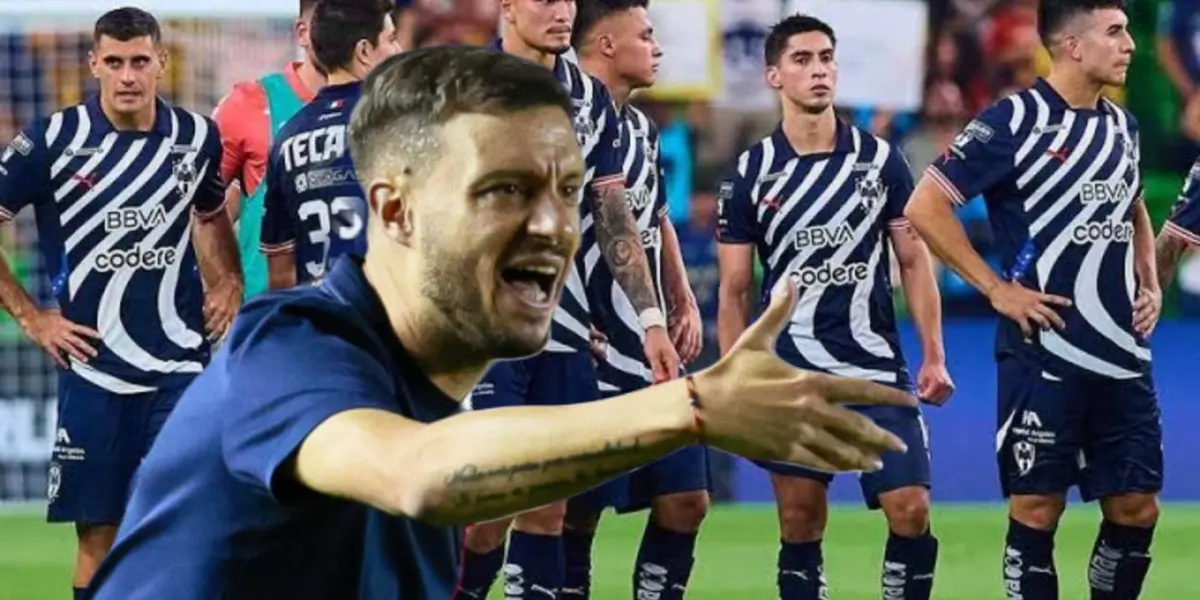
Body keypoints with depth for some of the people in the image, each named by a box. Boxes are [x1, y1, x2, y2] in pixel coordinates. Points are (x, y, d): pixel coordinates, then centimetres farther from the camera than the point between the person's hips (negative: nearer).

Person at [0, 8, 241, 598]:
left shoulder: (197, 136, 4)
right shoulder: (55, 139, -7)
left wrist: (228, 283, 9)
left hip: (180, 363, 2)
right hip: (93, 365, -2)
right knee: (98, 533, 2)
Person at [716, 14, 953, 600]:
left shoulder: (880, 158, 3)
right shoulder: (751, 173, 0)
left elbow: (914, 261, 8)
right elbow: (734, 289, 4)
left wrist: (934, 356, 1)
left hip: (878, 367, 1)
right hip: (791, 375, -1)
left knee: (910, 512, -8)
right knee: (800, 526, 2)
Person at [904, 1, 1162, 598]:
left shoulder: (1122, 124, 11)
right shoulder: (1015, 121, -10)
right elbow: (925, 207, -11)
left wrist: (1149, 282, 12)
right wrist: (997, 289, -12)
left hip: (1123, 353, 6)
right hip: (1044, 353, -6)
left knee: (1136, 508, 5)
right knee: (1037, 508, -2)